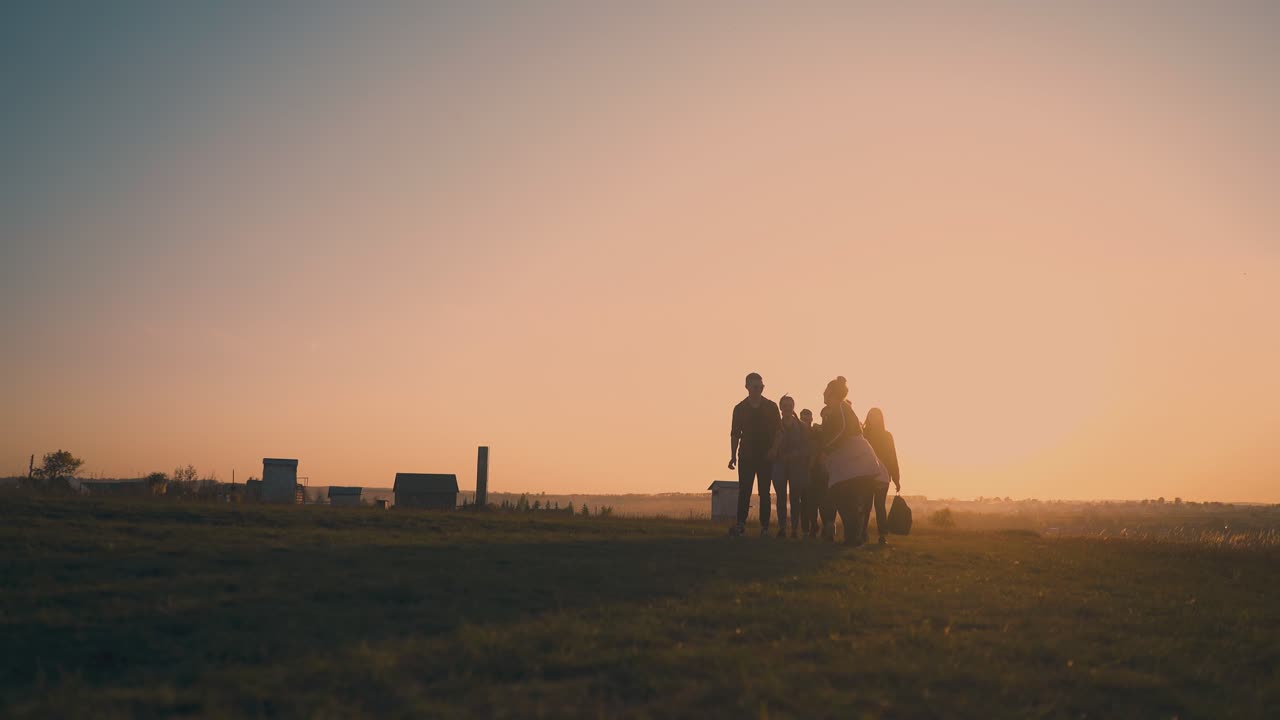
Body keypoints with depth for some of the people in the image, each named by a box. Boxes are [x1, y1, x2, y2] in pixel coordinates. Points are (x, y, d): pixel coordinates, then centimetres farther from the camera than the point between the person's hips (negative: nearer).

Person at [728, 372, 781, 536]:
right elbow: (735, 434, 7)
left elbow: (778, 432, 4)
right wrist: (733, 456, 0)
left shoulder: (771, 407, 4)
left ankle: (764, 526, 1)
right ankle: (740, 524, -12)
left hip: (766, 456, 0)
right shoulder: (740, 409, 6)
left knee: (764, 492, 0)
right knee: (744, 491, -7)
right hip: (746, 455, 1)